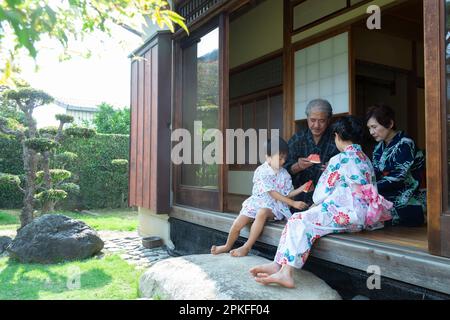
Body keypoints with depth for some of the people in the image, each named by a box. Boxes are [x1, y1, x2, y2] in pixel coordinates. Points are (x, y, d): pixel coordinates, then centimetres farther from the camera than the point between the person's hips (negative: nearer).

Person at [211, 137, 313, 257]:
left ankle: (247, 247, -25)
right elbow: (273, 193, -17)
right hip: (257, 201, -1)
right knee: (237, 225, -14)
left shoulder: (285, 174, 3)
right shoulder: (261, 171, -13)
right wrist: (293, 203, -19)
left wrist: (302, 189, -8)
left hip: (274, 206, 1)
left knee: (262, 213, -36)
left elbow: (287, 194, 8)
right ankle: (227, 246, 20)